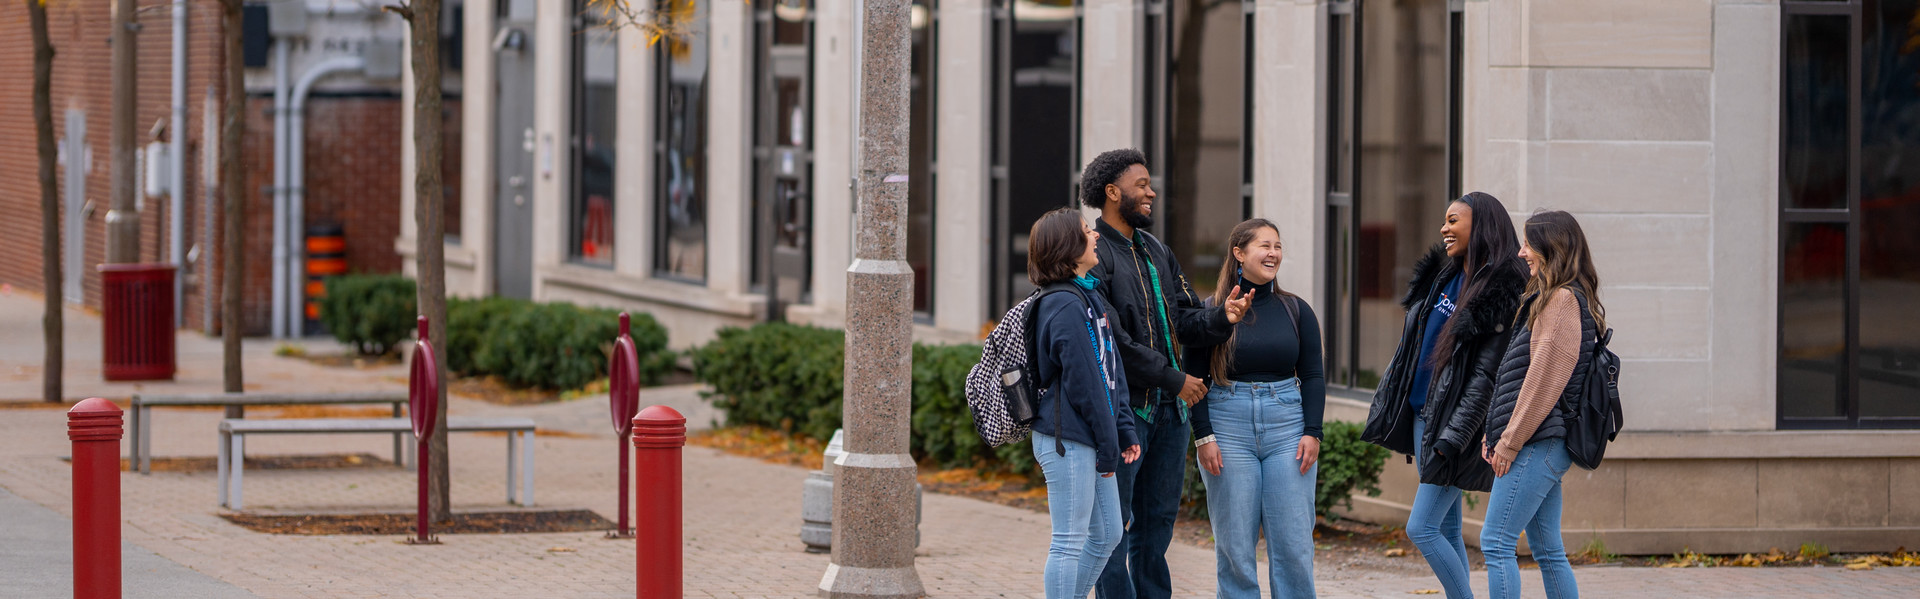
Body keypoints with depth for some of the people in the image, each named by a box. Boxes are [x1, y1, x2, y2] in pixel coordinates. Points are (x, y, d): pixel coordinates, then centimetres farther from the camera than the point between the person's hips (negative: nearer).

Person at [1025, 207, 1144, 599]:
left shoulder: (1088, 296, 14)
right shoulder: (1066, 309, -17)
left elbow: (1112, 373, 16)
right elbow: (1085, 385, -17)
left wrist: (1123, 432, 12)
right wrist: (1108, 448, -13)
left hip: (1088, 441, 10)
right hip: (1068, 441, -10)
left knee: (1107, 534, 16)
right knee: (1070, 541, -4)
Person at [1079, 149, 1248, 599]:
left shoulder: (1156, 252, 18)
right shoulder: (1094, 252, -10)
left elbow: (1185, 320, 14)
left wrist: (1221, 319, -8)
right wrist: (1172, 378, -15)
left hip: (1169, 409, 8)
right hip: (1122, 408, -8)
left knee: (1158, 520, 12)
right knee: (1115, 526, -4)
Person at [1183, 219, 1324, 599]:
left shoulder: (1296, 311, 8)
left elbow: (1313, 376, 9)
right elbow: (1194, 379, 0)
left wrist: (1312, 432, -1)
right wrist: (1203, 437, -8)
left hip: (1287, 427, 2)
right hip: (1228, 427, -2)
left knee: (1294, 540, -2)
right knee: (1234, 543, 0)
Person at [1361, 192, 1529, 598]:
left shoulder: (1501, 297, -14)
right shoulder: (1443, 276, 11)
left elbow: (1486, 375, -18)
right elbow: (1413, 347, 19)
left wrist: (1453, 437, -22)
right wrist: (1388, 405, 18)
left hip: (1455, 422, -8)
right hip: (1422, 414, 8)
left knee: (1421, 528, -11)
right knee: (1447, 528, 10)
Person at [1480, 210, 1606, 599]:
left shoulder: (1563, 299, -12)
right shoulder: (1552, 298, 19)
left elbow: (1545, 376, -17)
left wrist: (1510, 441, -14)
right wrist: (1497, 434, 14)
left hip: (1539, 445, -10)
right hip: (1546, 446, 10)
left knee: (1496, 541, -11)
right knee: (1547, 549, 11)